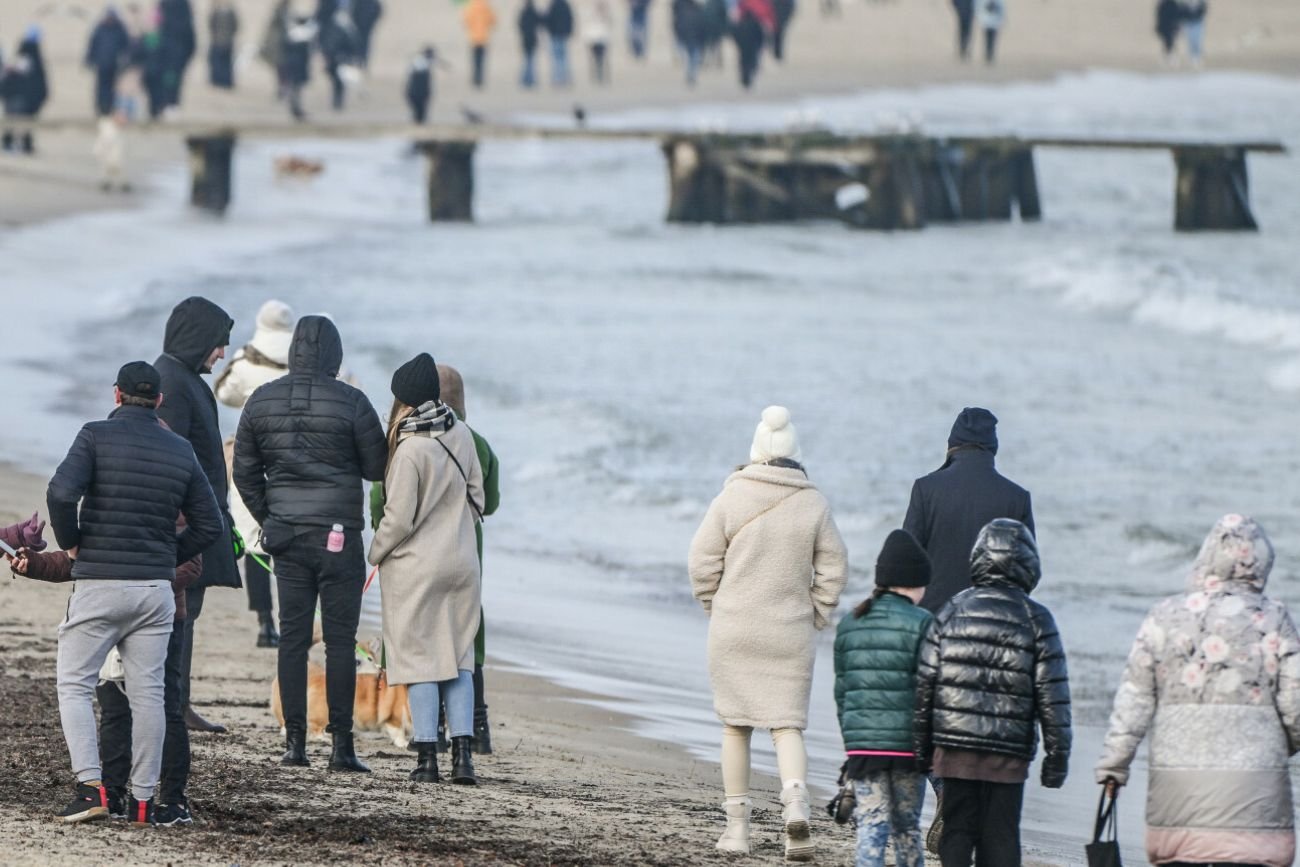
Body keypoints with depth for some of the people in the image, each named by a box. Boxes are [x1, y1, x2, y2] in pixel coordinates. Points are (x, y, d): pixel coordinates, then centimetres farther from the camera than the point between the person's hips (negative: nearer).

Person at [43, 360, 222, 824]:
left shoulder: (96, 436, -6)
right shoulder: (180, 451, 8)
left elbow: (61, 493, -21)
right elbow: (210, 525, 10)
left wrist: (70, 542, -4)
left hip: (98, 583, -4)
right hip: (156, 589, 4)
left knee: (74, 686, 4)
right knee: (148, 693, 9)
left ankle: (91, 787, -12)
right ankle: (143, 800, 8)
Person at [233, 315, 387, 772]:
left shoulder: (261, 401, 3)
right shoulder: (350, 402, -9)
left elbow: (244, 472, 9)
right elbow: (377, 468, -3)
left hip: (286, 534, 4)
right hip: (340, 536, -4)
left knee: (292, 637, 8)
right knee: (340, 640, -1)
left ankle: (295, 742, 5)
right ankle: (342, 745, -4)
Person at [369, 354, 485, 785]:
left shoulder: (411, 450, -19)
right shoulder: (461, 435, 1)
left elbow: (400, 518, -16)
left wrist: (377, 552, 2)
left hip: (416, 567, -6)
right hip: (461, 562, 6)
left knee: (420, 657, 1)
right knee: (459, 656, 10)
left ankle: (427, 757, -1)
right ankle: (462, 754, 4)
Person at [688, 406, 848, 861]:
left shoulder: (732, 497, -6)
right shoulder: (813, 504, -3)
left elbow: (703, 561, -4)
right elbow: (832, 568, 0)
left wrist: (716, 609, 10)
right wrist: (815, 618, 10)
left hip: (734, 632, 0)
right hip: (790, 635, 0)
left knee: (735, 724, 12)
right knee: (787, 725, 4)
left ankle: (737, 824, 13)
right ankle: (796, 805, -20)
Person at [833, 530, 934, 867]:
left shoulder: (850, 625, 9)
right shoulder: (921, 625, -6)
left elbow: (841, 691, 13)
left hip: (862, 742, 3)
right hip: (907, 744, -3)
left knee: (871, 825, 0)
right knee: (907, 827, 12)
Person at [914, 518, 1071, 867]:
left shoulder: (952, 612, 4)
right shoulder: (1035, 620, -3)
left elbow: (925, 682, 5)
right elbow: (1053, 696, -4)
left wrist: (923, 745, 14)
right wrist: (1057, 754, 1)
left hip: (954, 747, 2)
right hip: (1008, 757, -2)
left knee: (956, 834, 7)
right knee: (1000, 838, 3)